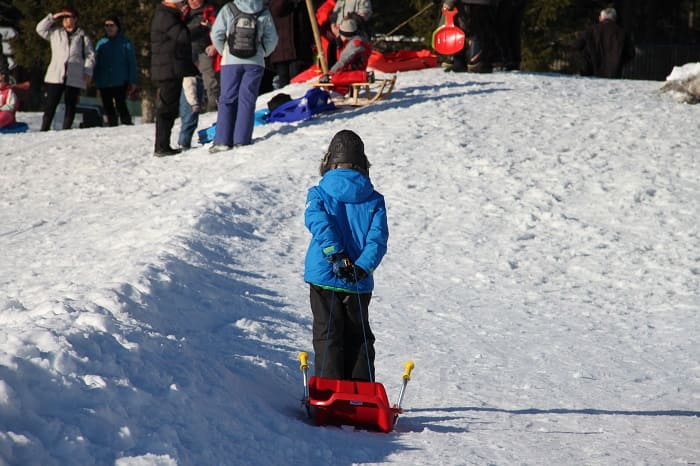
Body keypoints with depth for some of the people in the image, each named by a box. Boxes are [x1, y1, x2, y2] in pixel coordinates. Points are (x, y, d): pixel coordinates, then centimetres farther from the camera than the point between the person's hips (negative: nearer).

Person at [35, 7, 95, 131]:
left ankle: (66, 130, 8)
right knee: (51, 104, -3)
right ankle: (44, 130, -2)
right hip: (55, 76, 1)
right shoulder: (55, 32, 15)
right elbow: (40, 29, 15)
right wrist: (52, 18, 7)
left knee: (71, 106, 3)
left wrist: (88, 72, -5)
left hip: (75, 78, -1)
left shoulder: (82, 36, 7)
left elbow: (90, 55, 5)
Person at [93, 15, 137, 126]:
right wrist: (97, 82, 7)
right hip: (104, 83, 4)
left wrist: (132, 81, -6)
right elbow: (96, 64, 13)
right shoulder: (101, 43, 11)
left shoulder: (125, 43, 2)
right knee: (108, 108, 6)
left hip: (120, 82, -4)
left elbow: (132, 63, 1)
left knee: (120, 105, -14)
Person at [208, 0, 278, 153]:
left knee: (227, 99, 4)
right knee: (247, 100, 3)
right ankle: (241, 139, -3)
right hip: (255, 63, 1)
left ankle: (223, 140, -1)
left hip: (231, 61, -1)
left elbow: (216, 34, -3)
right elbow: (272, 39, 5)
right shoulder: (264, 13, -1)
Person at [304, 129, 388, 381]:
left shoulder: (318, 194, 0)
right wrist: (362, 266, -19)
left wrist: (335, 254, -28)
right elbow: (378, 237, -10)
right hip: (359, 283, 2)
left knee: (327, 337, 5)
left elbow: (318, 221, -21)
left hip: (324, 276, -1)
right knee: (359, 339, 14)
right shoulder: (374, 200, 4)